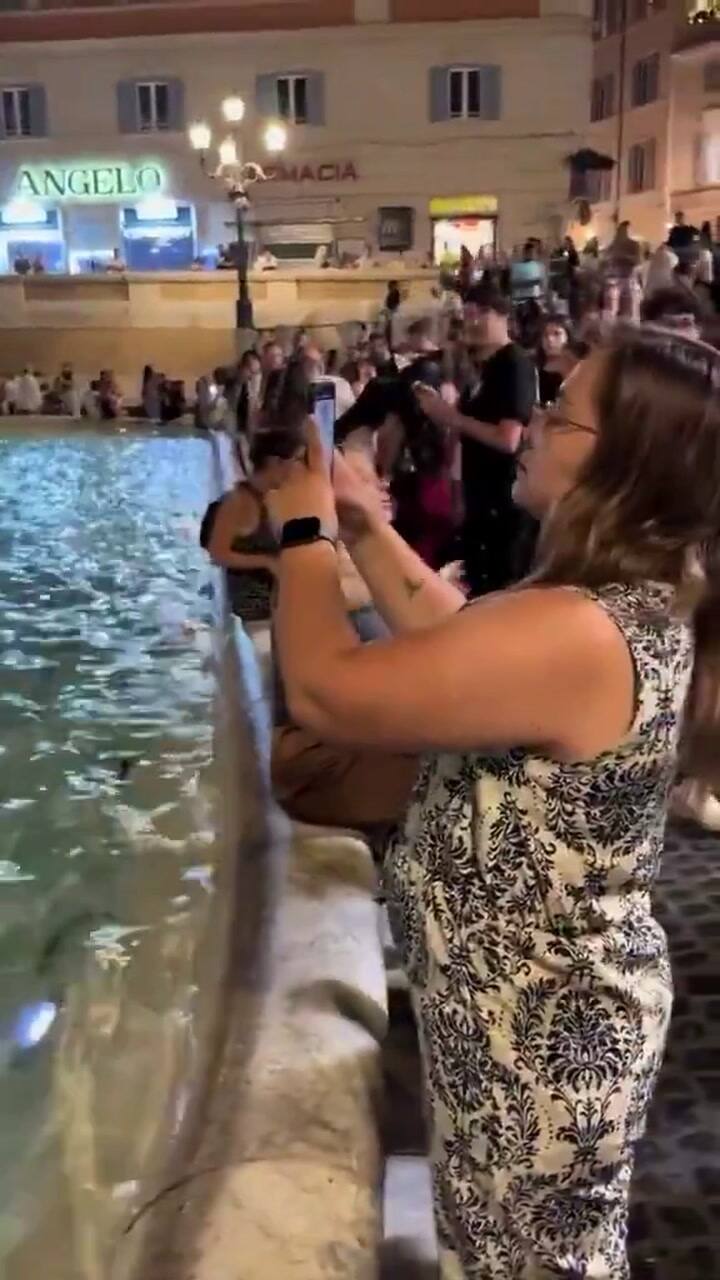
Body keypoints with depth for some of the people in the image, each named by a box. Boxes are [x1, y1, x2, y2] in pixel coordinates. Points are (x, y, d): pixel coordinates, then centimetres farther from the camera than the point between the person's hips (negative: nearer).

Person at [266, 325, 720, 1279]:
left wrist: (305, 531, -13)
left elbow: (325, 691, -28)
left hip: (534, 1039, -9)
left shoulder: (575, 635, -34)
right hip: (566, 1012, 9)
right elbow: (460, 642, 10)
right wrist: (364, 526, 4)